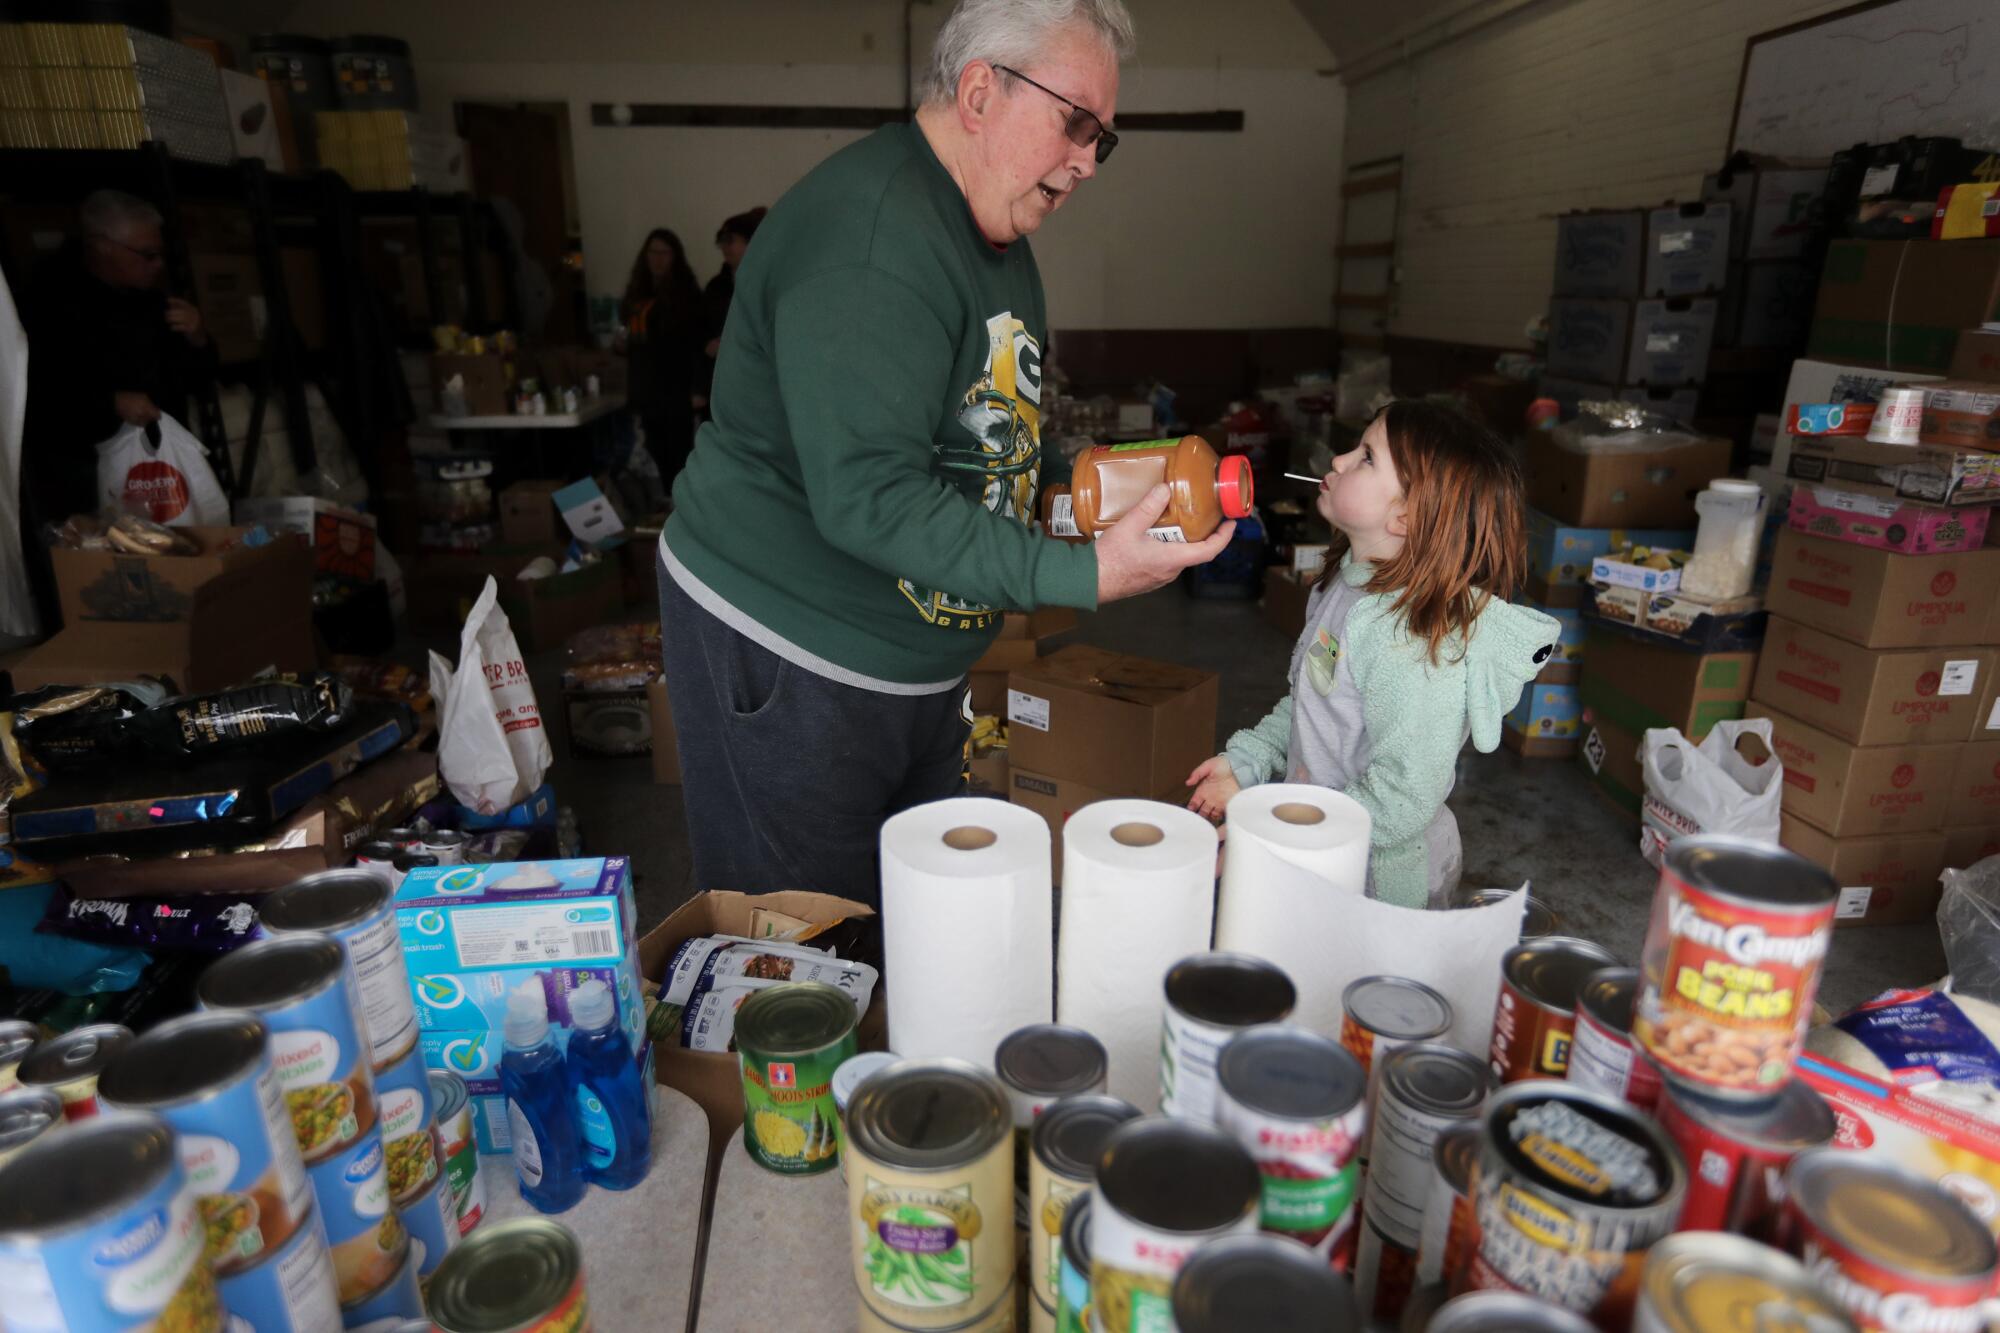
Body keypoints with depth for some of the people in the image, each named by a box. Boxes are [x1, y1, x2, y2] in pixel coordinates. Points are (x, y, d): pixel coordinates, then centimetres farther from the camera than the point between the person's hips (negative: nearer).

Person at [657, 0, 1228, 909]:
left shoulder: (1001, 237, 11)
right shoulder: (870, 234, -23)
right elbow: (868, 499, -31)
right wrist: (1083, 576, -31)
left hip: (918, 657, 9)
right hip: (784, 654, -9)